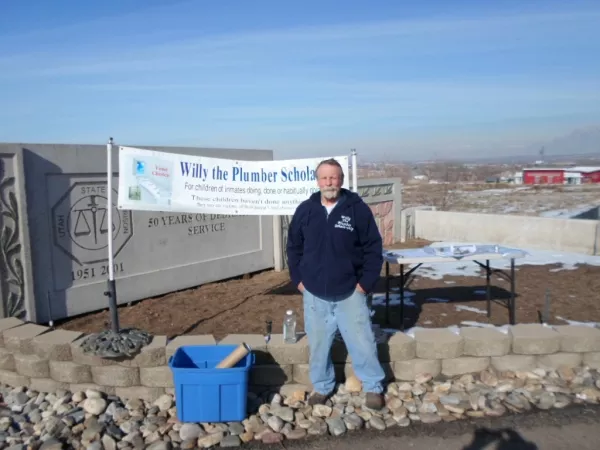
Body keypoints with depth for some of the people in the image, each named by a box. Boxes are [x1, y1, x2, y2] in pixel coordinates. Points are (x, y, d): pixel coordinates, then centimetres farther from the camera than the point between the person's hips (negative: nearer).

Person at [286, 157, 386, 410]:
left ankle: (374, 388, 25)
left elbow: (374, 248, -3)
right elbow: (293, 247, 11)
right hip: (314, 294, 2)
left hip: (350, 293, -2)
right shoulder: (305, 210, 0)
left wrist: (366, 282, -7)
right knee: (318, 345, 12)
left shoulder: (358, 209, -7)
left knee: (362, 343, 4)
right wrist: (298, 279, 5)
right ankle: (322, 387, 32)